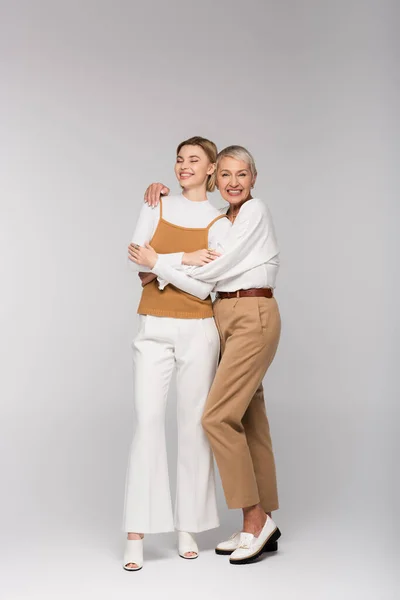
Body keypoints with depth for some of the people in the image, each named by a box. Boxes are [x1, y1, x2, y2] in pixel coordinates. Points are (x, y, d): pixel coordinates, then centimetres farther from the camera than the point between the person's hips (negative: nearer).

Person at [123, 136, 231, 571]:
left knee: (192, 424, 2)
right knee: (147, 420, -8)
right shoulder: (155, 207, 10)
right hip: (153, 330, 1)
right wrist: (182, 258, -13)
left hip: (197, 331, -1)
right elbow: (135, 259, -3)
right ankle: (136, 534, -8)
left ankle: (188, 529, 13)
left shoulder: (220, 223, 2)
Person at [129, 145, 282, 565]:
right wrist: (159, 193, 7)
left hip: (253, 318, -9)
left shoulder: (255, 211, -8)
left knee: (218, 416, -14)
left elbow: (210, 271, -14)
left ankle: (256, 517, -4)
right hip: (228, 320, 9)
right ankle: (260, 525, 13)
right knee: (248, 421, 8)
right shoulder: (222, 219, 17)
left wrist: (156, 263, -7)